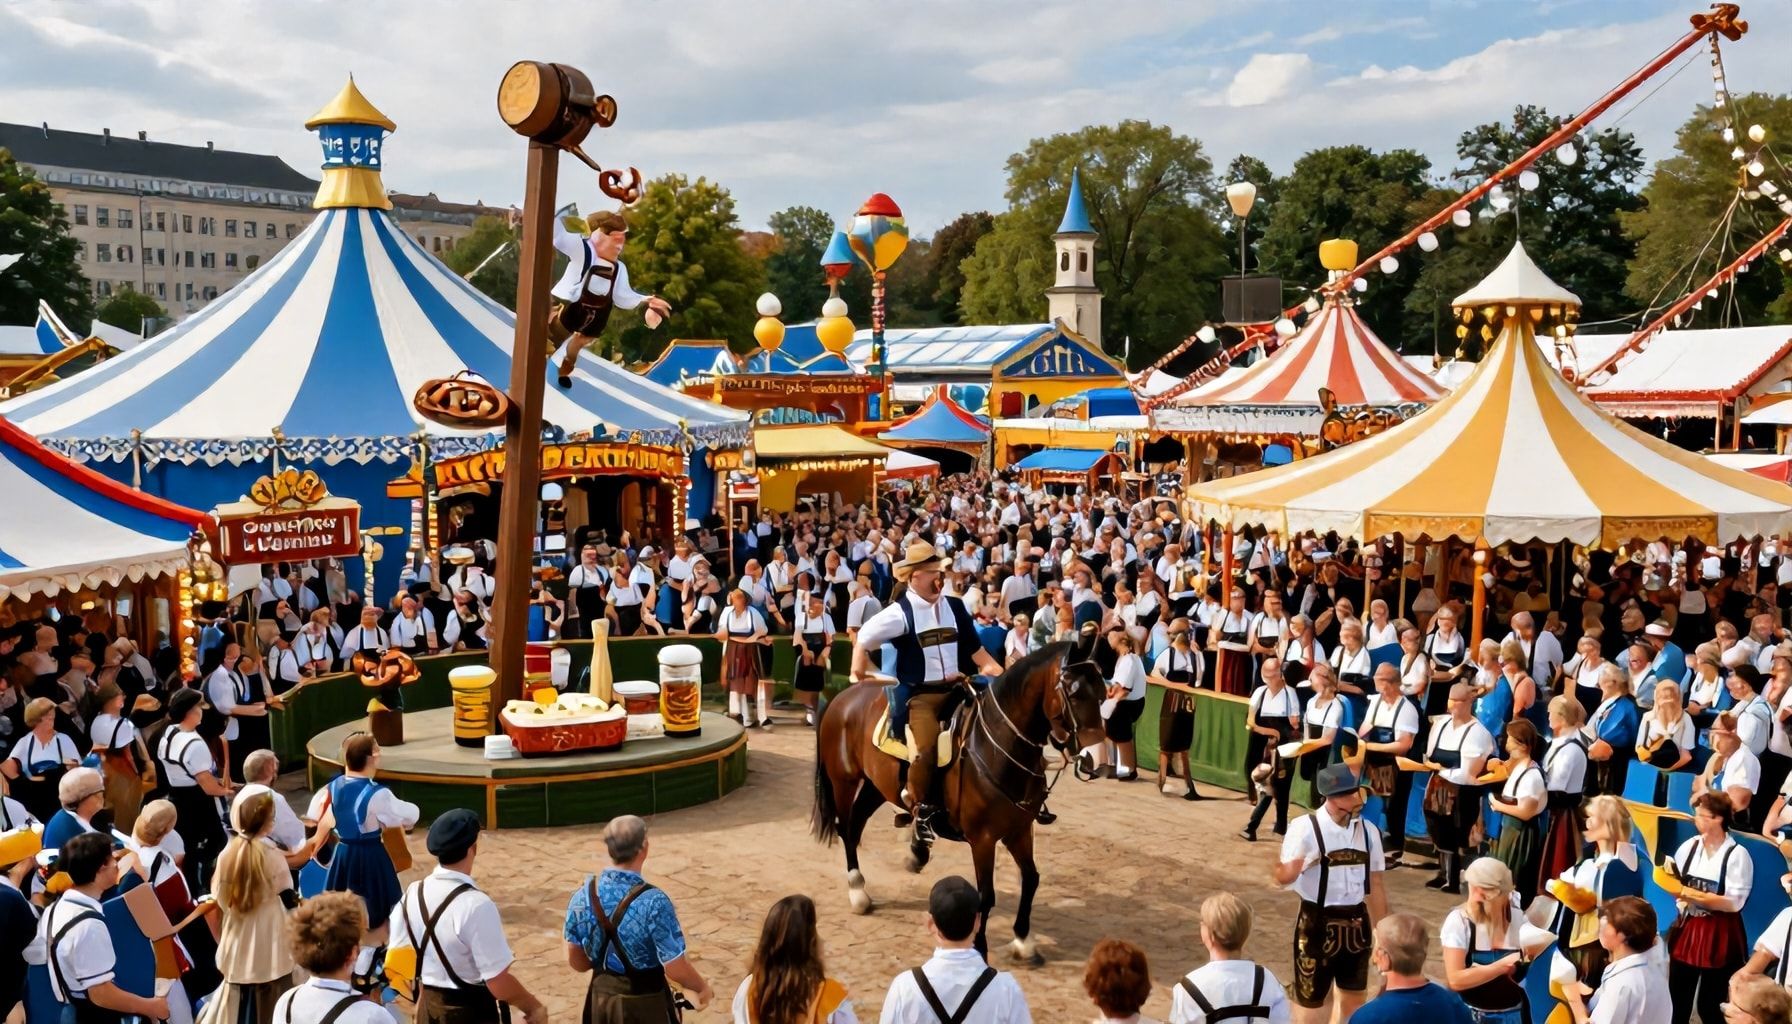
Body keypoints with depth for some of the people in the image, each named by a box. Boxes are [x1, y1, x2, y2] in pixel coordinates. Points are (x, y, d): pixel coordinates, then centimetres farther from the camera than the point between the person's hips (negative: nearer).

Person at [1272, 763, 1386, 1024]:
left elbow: (1375, 885, 9)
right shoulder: (1306, 829, -16)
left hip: (1356, 922, 5)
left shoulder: (1368, 831, 1)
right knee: (1311, 999, 8)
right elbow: (1284, 877, -22)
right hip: (1318, 923, -5)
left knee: (1353, 998, 18)